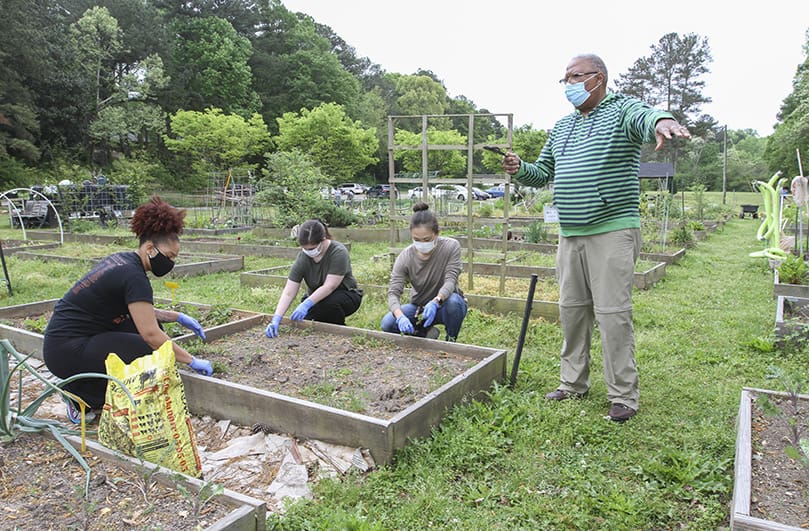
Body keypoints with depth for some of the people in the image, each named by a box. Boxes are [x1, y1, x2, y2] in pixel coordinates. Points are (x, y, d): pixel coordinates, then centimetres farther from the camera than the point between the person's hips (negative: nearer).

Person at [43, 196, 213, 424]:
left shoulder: (122, 260, 7)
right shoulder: (133, 276, -22)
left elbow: (140, 312, 18)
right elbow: (151, 334, -23)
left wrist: (178, 317, 9)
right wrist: (191, 361, -15)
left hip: (67, 339, 10)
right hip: (67, 352, -10)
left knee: (148, 321, 7)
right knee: (153, 354, -15)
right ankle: (82, 396, -1)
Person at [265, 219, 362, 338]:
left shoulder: (339, 252, -28)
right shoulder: (302, 258, -18)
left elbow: (329, 286, -33)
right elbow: (288, 293, -20)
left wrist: (306, 305, -42)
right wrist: (276, 319, -32)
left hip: (347, 295, -4)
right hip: (317, 298, 4)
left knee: (331, 301, -36)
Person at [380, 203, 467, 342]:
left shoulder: (451, 246, -19)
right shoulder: (405, 257, -17)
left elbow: (450, 280, -27)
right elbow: (393, 292, -25)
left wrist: (435, 302, -48)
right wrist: (400, 317, -46)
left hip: (444, 304, -1)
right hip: (419, 306, 2)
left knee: (453, 301, -37)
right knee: (387, 323, -23)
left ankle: (451, 341, -6)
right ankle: (427, 332, 5)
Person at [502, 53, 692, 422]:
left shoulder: (621, 110, -1)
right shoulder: (561, 127, 19)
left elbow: (644, 117, -25)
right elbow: (544, 172, 25)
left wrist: (662, 121, -50)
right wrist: (519, 169, 3)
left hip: (612, 232, -7)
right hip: (569, 235, 7)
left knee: (612, 313, -6)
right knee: (571, 309, 11)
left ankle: (623, 395, 8)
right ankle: (573, 384, 25)